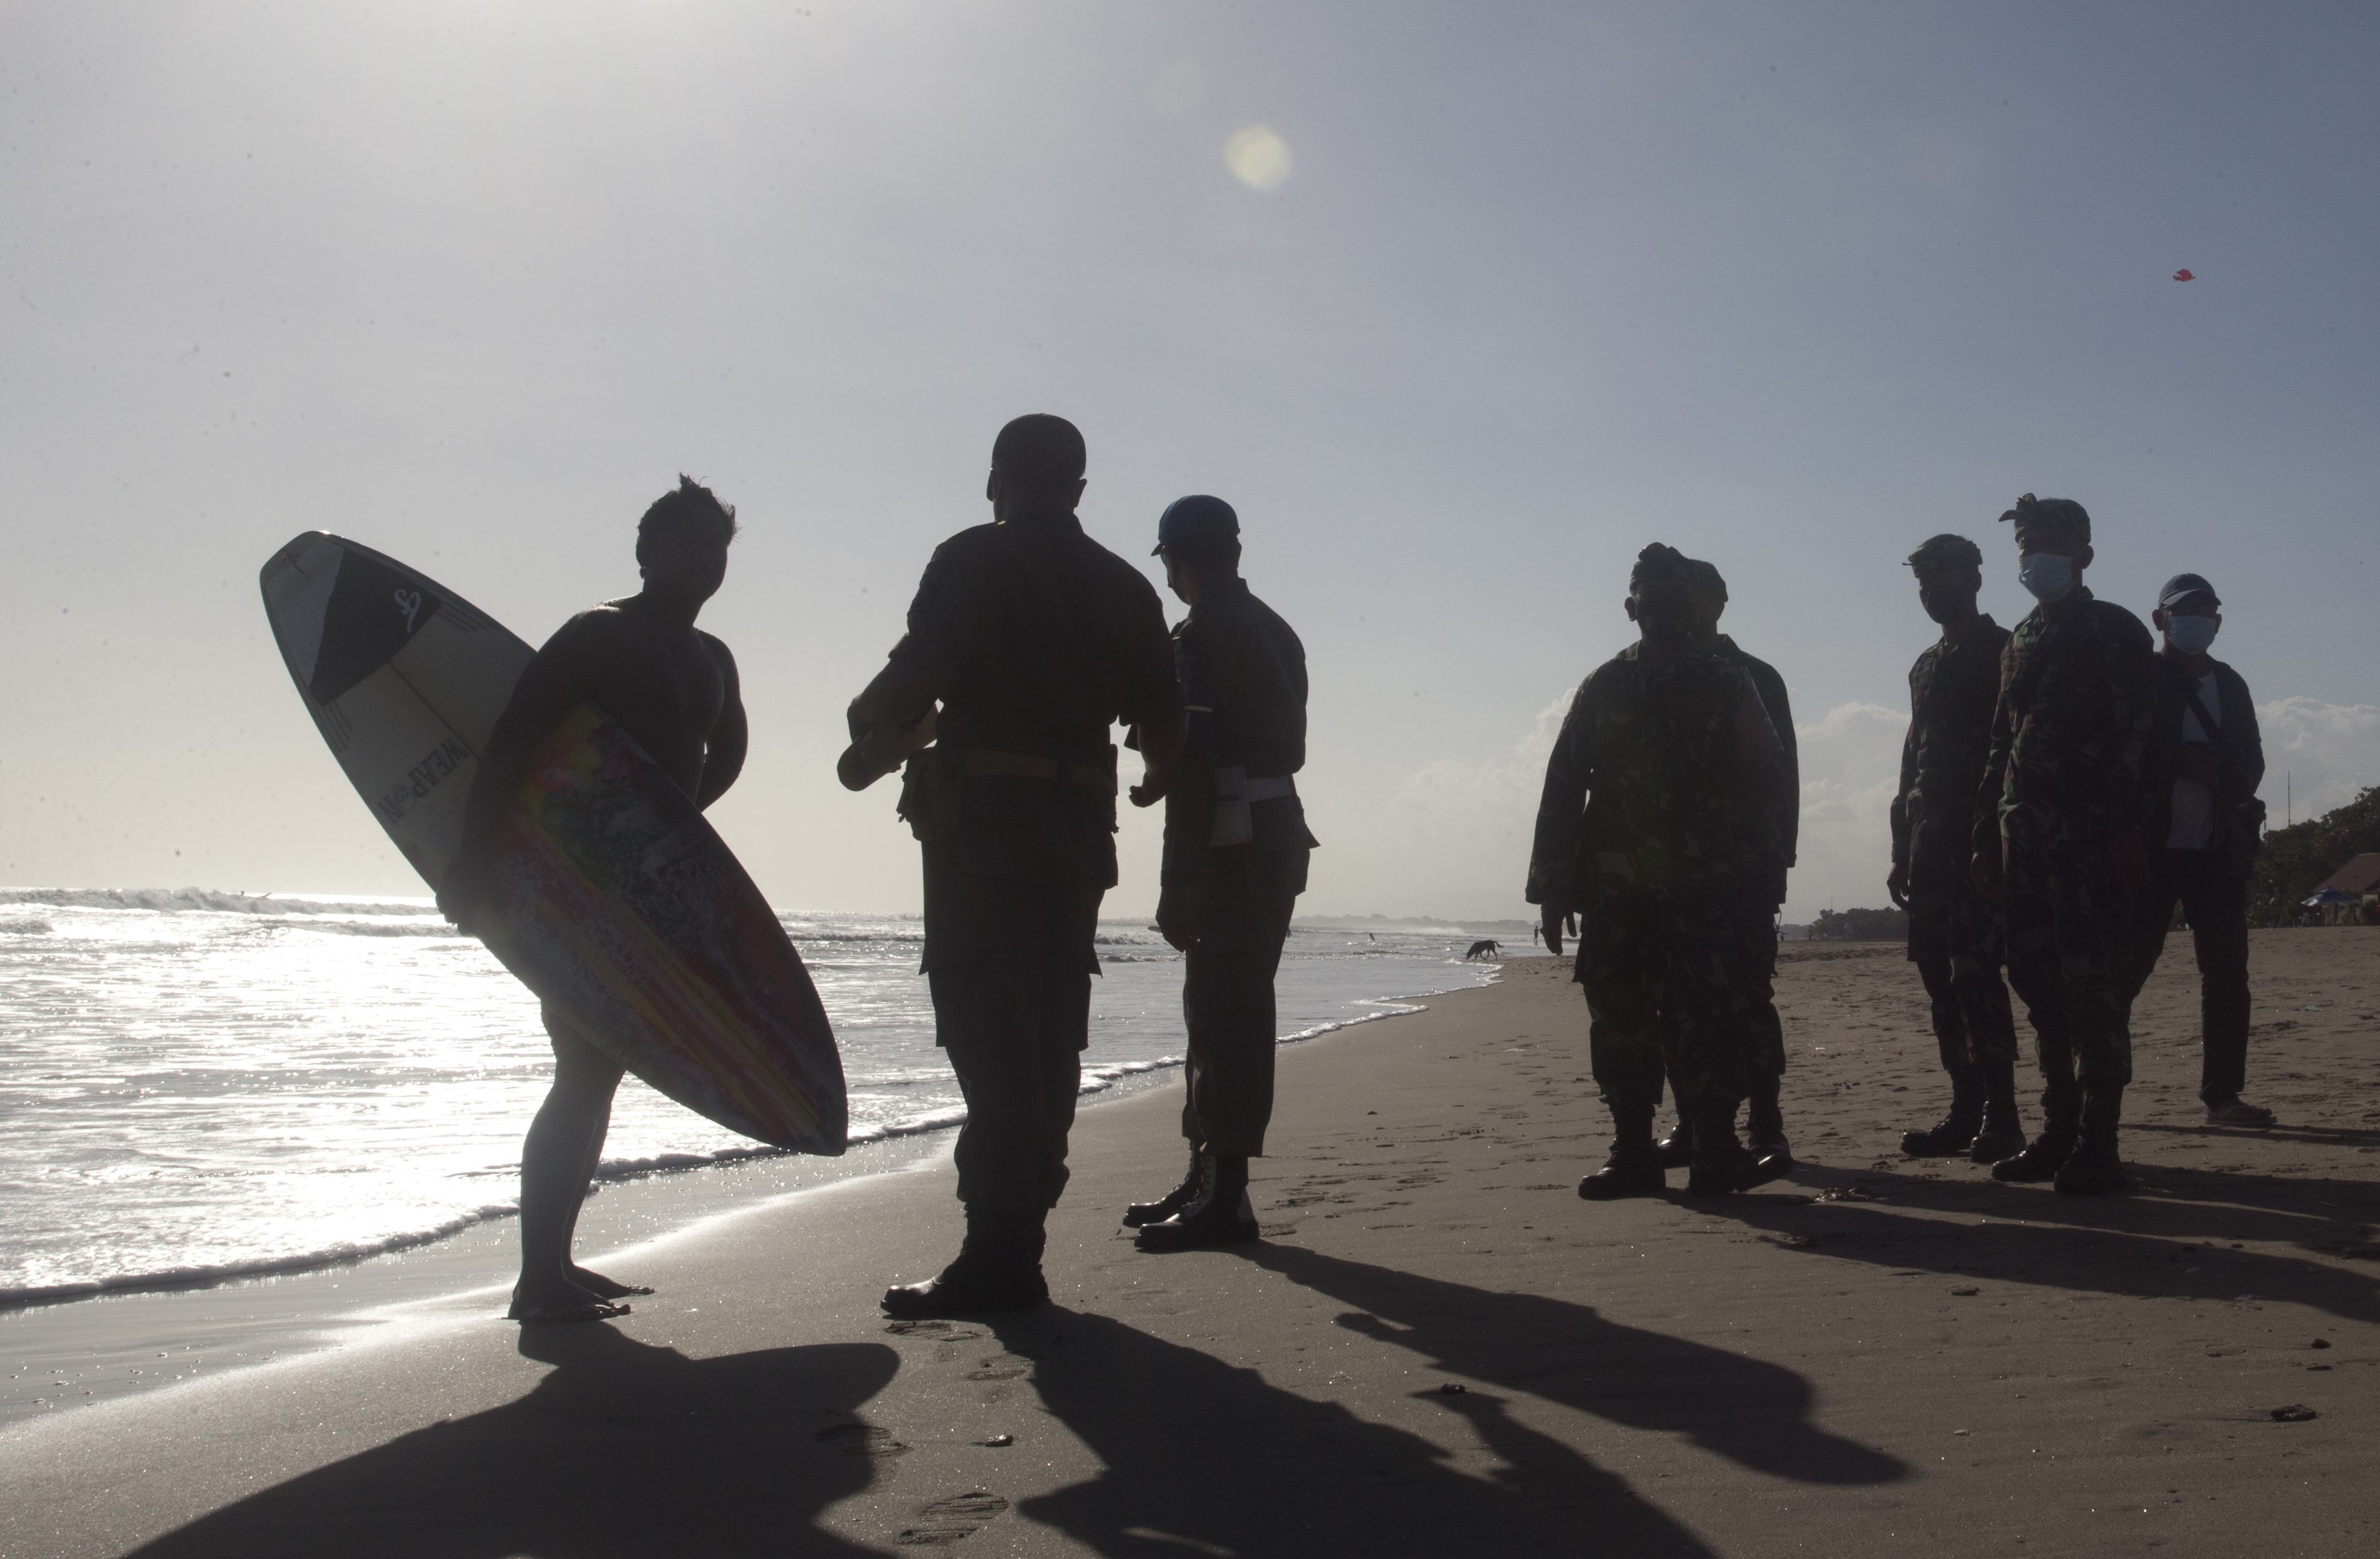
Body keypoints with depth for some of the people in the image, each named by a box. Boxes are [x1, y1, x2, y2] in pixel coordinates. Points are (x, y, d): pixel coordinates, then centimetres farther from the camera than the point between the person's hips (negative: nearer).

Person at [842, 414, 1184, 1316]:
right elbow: (1163, 723, 12)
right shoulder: (1123, 586, 13)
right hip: (1079, 826, 6)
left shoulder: (972, 561, -2)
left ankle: (998, 1258, -8)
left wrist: (867, 746, 6)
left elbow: (913, 685, -14)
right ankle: (1016, 1243, 17)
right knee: (1049, 1039, 10)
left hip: (981, 819, -6)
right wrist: (1155, 785, 33)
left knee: (989, 1037, -6)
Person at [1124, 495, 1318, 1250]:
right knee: (1228, 1010, 15)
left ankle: (1224, 1195, -6)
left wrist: (1176, 882, -19)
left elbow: (1192, 765, -18)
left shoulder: (1201, 636, -11)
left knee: (1224, 1015, -8)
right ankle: (1207, 1179, 24)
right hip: (1277, 831, 10)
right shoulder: (1275, 630, 17)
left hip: (1231, 841, -10)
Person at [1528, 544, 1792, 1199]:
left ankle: (1717, 1152, -1)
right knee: (1620, 1020, 3)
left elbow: (1764, 782, 4)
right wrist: (1554, 887, 2)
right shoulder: (1603, 688, 12)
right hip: (1615, 890, 2)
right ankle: (1631, 1153, 11)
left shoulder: (1728, 685, 9)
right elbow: (1562, 789, 9)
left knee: (1712, 1016, -7)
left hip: (1708, 890, -2)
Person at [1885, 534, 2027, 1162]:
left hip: (1978, 834, -8)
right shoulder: (1927, 665, 22)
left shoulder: (2001, 652, -1)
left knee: (1974, 975, -12)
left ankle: (2001, 1119, -8)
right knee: (1941, 977, 7)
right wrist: (1902, 850, 19)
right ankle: (1966, 1113, 12)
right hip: (1929, 841, 8)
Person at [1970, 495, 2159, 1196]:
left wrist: (2128, 831, -16)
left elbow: (2137, 736, -7)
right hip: (2025, 841, 7)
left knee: (2090, 983, -9)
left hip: (2090, 837, -7)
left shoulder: (2114, 632, 0)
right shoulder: (2021, 642, 20)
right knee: (2037, 980, 7)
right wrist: (1988, 836, 16)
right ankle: (2059, 1131, 14)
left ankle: (2098, 1144, -5)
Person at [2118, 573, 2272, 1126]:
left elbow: (2252, 757, 19)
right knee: (2125, 968, -5)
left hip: (2220, 849, 5)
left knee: (2227, 974, 3)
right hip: (2154, 846, -5)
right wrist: (2180, 761, -19)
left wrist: (2232, 783, -2)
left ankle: (2223, 1095, 9)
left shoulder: (2230, 684, 17)